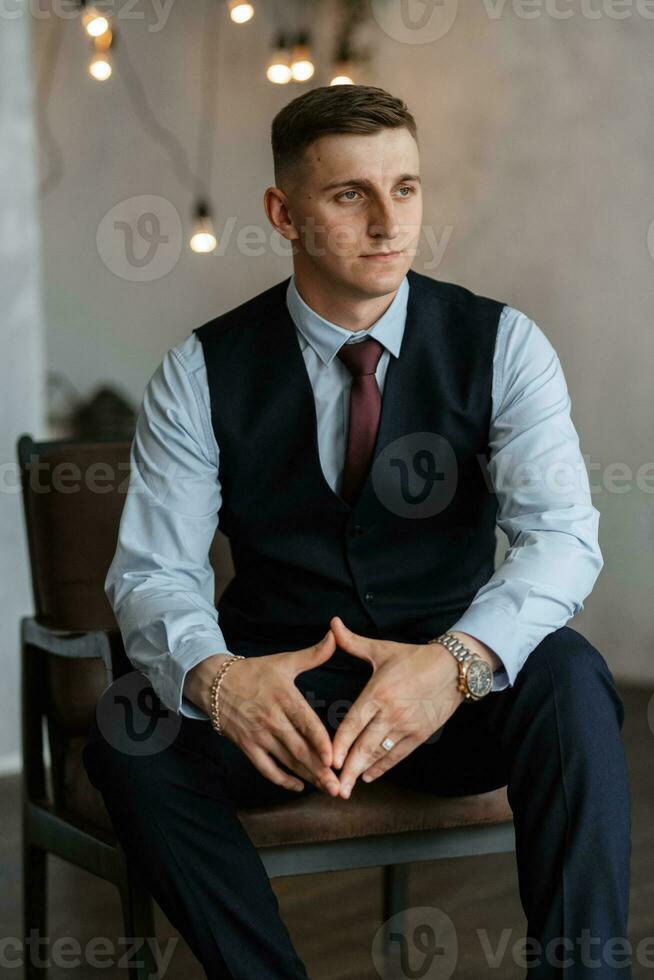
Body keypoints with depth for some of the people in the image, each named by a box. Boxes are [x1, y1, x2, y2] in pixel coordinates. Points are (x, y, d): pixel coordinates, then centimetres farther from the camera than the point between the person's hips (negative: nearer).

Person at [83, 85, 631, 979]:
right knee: (130, 737, -28)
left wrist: (456, 661, -37)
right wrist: (212, 677, -33)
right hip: (277, 690, 1)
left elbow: (562, 533, -16)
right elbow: (152, 571, -9)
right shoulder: (203, 373, -3)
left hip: (455, 701, 0)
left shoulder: (501, 344, -4)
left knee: (565, 673, -32)